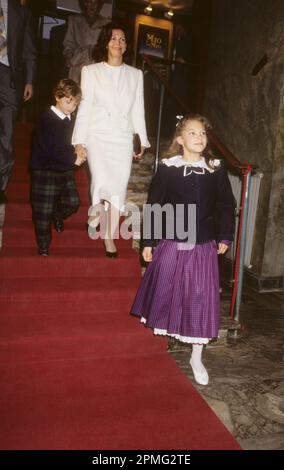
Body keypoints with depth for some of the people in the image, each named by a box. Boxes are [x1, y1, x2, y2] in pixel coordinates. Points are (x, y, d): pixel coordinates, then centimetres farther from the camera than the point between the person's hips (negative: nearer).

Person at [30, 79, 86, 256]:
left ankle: (57, 215, 40)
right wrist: (73, 159, -18)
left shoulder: (69, 120, 7)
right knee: (44, 210, 2)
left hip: (65, 170, 7)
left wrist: (78, 153, -5)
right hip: (45, 171, -7)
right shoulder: (48, 119, -17)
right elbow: (51, 150, -23)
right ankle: (44, 246, 17)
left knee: (73, 202, 6)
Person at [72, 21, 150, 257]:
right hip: (98, 135, -2)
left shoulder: (135, 74, 12)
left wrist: (142, 140, 9)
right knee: (101, 182, -21)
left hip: (123, 138, 2)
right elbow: (85, 107, 3)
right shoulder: (91, 71, 6)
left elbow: (138, 109, 12)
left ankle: (110, 237, 11)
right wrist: (79, 140, -3)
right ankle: (94, 215, 11)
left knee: (119, 189, -1)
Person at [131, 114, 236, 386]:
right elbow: (153, 206, -3)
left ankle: (196, 358, 25)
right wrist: (148, 242, -3)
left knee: (200, 299, 7)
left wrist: (224, 237, 6)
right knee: (165, 293, 12)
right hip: (172, 244, -1)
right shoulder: (167, 169, -5)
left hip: (203, 248, 1)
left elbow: (226, 205, 8)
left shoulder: (216, 169, 0)